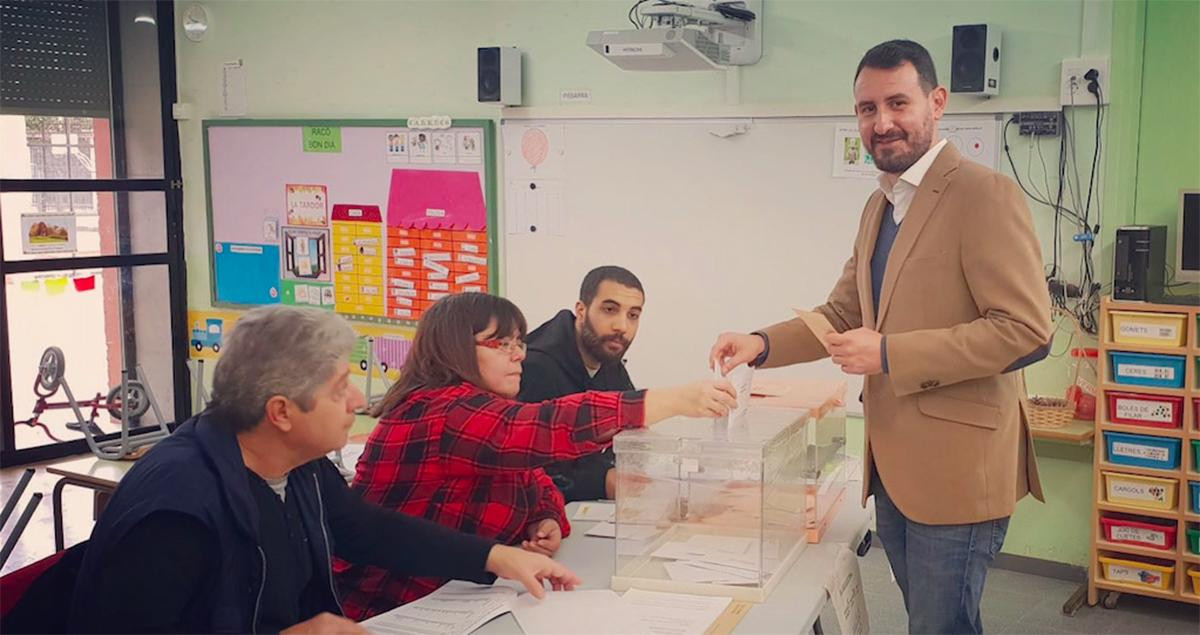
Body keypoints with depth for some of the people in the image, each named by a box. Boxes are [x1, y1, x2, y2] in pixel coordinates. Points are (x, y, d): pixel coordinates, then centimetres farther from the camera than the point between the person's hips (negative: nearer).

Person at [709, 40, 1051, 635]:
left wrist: (888, 354, -21)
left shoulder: (985, 194, -14)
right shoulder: (879, 205, 13)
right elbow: (843, 312, 18)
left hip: (955, 467, -8)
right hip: (892, 462, 8)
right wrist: (763, 344, 0)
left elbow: (1027, 329, -20)